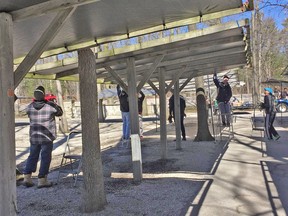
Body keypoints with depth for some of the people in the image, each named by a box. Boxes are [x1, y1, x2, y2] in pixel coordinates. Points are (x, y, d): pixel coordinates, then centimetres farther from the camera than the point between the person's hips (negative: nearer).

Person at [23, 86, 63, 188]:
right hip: (47, 137, -4)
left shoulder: (29, 107, -3)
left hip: (34, 137, 4)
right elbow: (59, 113, 4)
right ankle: (42, 180, 6)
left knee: (32, 156, 17)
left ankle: (27, 177, 16)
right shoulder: (51, 106, -13)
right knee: (45, 158, 4)